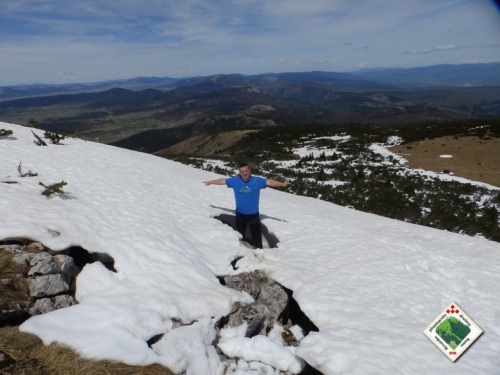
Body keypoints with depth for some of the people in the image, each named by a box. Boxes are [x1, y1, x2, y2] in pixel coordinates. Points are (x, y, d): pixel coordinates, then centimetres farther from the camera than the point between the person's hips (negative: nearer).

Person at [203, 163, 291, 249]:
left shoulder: (257, 180, -13)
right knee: (240, 234, 21)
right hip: (240, 214, 2)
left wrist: (282, 184, -32)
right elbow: (222, 180, 3)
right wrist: (210, 182, 13)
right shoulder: (235, 180, -8)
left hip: (253, 214, -2)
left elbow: (269, 182, -19)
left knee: (256, 235, 11)